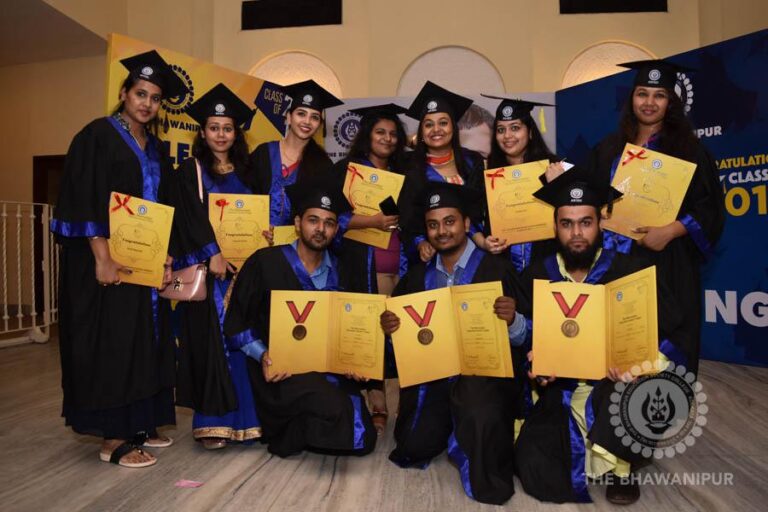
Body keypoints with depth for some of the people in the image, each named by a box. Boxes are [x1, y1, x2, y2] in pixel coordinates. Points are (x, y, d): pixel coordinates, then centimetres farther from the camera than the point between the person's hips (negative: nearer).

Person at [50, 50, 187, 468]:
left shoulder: (155, 148, 14)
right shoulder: (99, 136, -7)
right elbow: (84, 202, -15)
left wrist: (165, 258, 7)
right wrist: (103, 258, -22)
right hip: (107, 259, -7)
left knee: (144, 341, 11)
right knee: (112, 344, -3)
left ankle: (137, 424, 24)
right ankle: (113, 439, 8)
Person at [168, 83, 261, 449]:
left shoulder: (244, 172, 16)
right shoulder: (190, 171, 3)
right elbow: (189, 219, -8)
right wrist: (212, 254, -19)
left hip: (242, 266, 4)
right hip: (206, 268, -4)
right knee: (211, 339, -4)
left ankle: (244, 416, 14)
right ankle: (213, 421, 4)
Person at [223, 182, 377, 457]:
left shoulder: (343, 272, 8)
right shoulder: (265, 262, -5)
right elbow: (237, 321, -1)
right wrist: (262, 356, -15)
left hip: (332, 370, 5)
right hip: (281, 370, -5)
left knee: (362, 440, -9)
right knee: (336, 409, -30)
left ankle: (295, 433, 17)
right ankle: (288, 431, 3)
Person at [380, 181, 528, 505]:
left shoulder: (497, 269, -5)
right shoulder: (417, 275, 8)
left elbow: (521, 338, -8)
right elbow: (402, 330, 11)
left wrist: (511, 320, -30)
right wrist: (388, 327, -12)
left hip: (485, 373, -4)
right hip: (431, 376, 4)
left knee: (481, 416, -32)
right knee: (414, 445, -8)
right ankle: (456, 429, 27)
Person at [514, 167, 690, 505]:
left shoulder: (632, 271, -3)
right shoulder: (537, 276, 2)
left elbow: (672, 333, -3)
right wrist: (535, 363, -15)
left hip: (619, 390, -1)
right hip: (559, 393, 1)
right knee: (538, 474, -19)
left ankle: (617, 464, -4)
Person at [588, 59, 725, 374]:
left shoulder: (688, 148, 3)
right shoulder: (609, 149, 12)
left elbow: (710, 208, -2)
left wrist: (672, 230, -17)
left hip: (668, 262, -2)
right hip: (618, 259, 3)